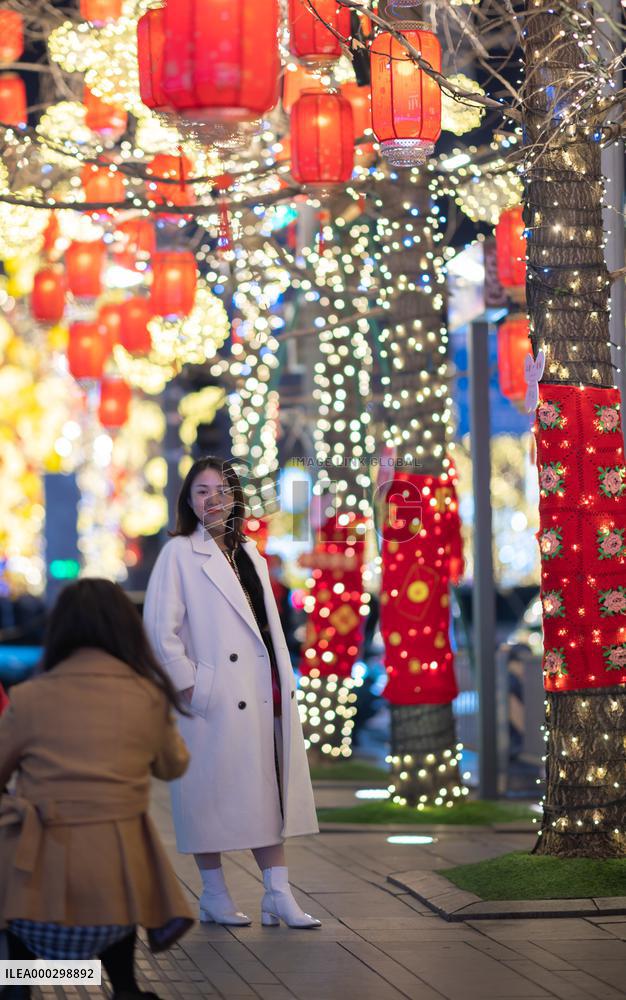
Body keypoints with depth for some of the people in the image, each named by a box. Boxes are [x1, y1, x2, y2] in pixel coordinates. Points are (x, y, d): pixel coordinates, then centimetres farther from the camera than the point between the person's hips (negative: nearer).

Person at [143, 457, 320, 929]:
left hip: (263, 695, 6)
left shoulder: (250, 554, 16)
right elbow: (160, 629, -10)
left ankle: (278, 895, 9)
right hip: (215, 698, -6)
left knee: (268, 792, 6)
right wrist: (189, 687, -13)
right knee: (212, 790, 0)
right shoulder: (178, 554, -4)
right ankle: (214, 895, 11)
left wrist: (285, 686, 11)